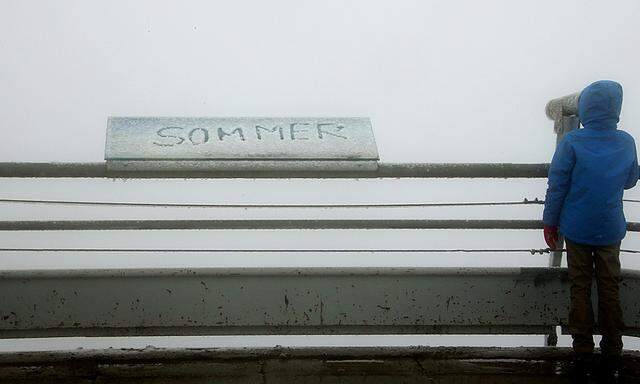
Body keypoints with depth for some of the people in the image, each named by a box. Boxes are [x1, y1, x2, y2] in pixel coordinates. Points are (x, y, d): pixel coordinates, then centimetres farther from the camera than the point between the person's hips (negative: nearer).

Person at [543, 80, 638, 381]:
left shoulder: (572, 142, -15)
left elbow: (556, 186, -11)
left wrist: (550, 222, 0)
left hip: (577, 229, -2)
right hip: (610, 229, 2)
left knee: (580, 288, 9)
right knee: (610, 289, 12)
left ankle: (583, 353, 13)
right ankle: (611, 356, 18)